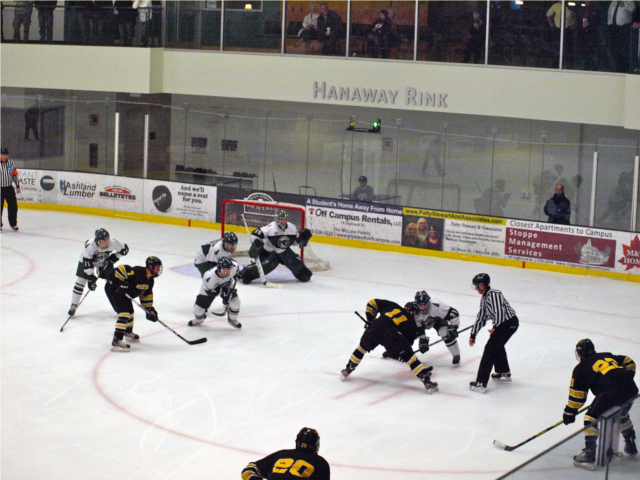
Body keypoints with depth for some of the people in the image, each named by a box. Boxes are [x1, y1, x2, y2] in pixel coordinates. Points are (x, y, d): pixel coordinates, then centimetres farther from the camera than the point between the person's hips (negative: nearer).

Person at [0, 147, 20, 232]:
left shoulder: (10, 163, 6)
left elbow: (15, 174, 15)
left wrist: (17, 186, 14)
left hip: (9, 188, 4)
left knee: (13, 206, 3)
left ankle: (13, 223, 18)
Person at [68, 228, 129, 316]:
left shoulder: (113, 243, -31)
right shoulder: (90, 245, -40)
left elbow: (124, 249, -11)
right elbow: (87, 263, -35)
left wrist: (113, 258, -17)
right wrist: (91, 278, -36)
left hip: (105, 263, 3)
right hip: (86, 260, -3)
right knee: (80, 282, -10)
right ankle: (73, 306, 3)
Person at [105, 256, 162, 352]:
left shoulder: (150, 280, 4)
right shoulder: (138, 272, -26)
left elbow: (146, 295, 16)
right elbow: (121, 269, -31)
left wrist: (150, 309, 12)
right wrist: (122, 283, -31)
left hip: (124, 293, 10)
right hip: (113, 288, -10)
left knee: (129, 310, 25)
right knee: (124, 312, -20)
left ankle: (128, 332, 52)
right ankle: (116, 341, -27)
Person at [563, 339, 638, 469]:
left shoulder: (581, 368, 13)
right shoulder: (607, 356, 29)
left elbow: (577, 394, 13)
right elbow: (629, 362, 30)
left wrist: (569, 413, 21)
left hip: (611, 392, -7)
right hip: (631, 388, 7)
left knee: (591, 417, 5)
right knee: (622, 415, 34)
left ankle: (589, 456, -4)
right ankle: (631, 447, 46)